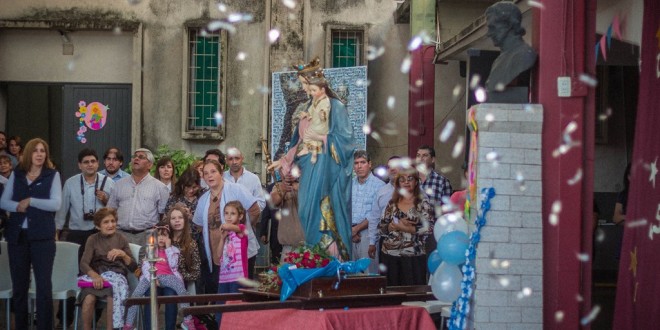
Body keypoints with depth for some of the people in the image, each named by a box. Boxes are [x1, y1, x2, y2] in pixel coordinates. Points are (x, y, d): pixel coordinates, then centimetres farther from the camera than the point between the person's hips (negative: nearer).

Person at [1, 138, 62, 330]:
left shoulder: (52, 175, 1)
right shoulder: (16, 174, 9)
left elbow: (56, 204, -9)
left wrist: (30, 201, -11)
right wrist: (17, 206, -13)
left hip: (42, 236, -3)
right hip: (17, 235, 3)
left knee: (44, 286, -3)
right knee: (19, 286, 10)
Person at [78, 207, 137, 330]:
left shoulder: (121, 239, 12)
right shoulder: (93, 239, 8)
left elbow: (133, 267, 7)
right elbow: (83, 264, -6)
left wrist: (123, 255, -13)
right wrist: (95, 275, -26)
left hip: (117, 276, 0)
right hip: (97, 275, 0)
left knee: (113, 297, -35)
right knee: (89, 298, -34)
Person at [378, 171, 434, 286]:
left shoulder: (423, 202, 0)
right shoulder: (392, 203, 10)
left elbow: (429, 228, -12)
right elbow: (381, 228, 7)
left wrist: (404, 227, -12)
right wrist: (395, 225, -11)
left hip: (413, 256, -3)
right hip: (389, 255, 3)